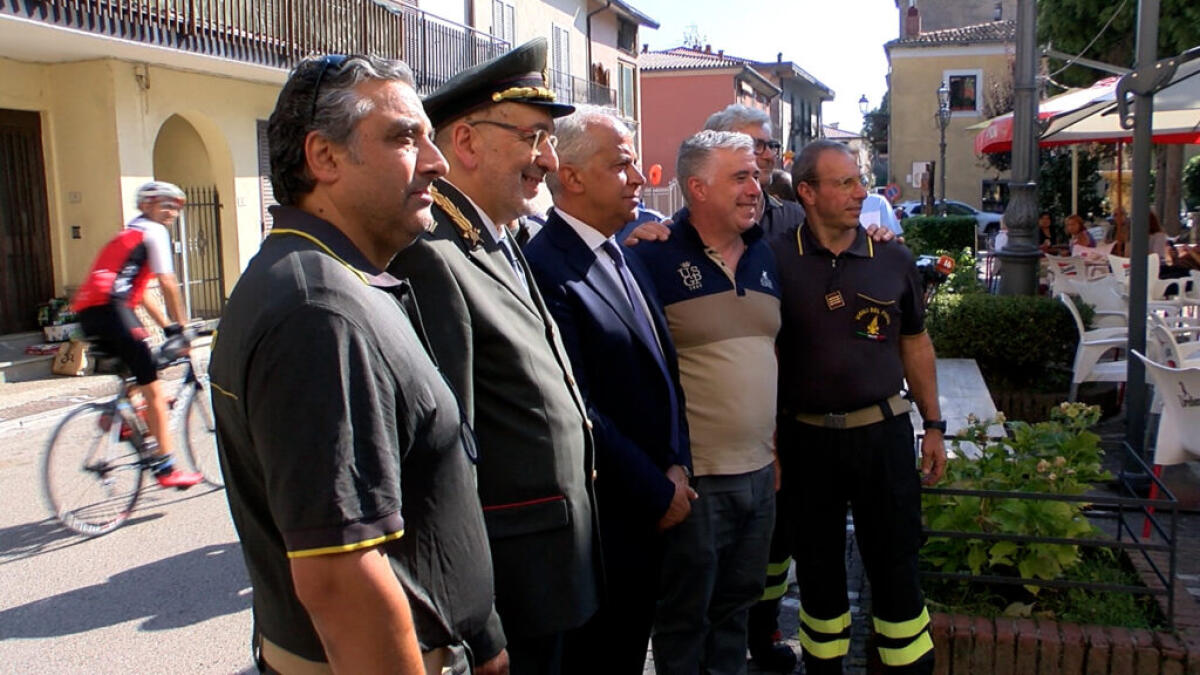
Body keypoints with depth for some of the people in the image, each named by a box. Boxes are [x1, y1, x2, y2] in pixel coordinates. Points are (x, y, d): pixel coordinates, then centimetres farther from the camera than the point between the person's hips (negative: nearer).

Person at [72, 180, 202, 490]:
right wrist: (180, 327, 0)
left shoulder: (129, 235, 33)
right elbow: (167, 284, -5)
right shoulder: (153, 231, 4)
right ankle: (167, 469, -6)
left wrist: (166, 325, 30)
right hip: (109, 308, -9)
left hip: (87, 312, 9)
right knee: (152, 388, -6)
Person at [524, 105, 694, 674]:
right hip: (602, 521, -8)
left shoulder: (624, 259, 9)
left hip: (650, 514, 8)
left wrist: (677, 465, -1)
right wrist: (658, 494, -13)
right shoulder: (546, 269, -20)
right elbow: (579, 412, -22)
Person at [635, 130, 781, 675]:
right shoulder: (655, 257, -13)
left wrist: (775, 443, 16)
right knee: (685, 614, 12)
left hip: (759, 470, 7)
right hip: (692, 475, -6)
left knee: (738, 602, 22)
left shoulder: (763, 256, 10)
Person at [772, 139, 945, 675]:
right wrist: (768, 441, -4)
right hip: (806, 436, -1)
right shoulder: (776, 260, -5)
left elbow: (915, 344, 12)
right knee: (818, 568, 14)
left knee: (895, 565, 9)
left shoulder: (893, 260, 2)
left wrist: (933, 425, 11)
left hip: (883, 432, 1)